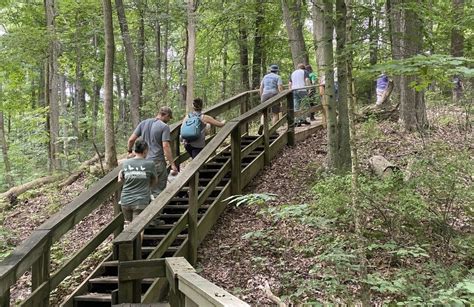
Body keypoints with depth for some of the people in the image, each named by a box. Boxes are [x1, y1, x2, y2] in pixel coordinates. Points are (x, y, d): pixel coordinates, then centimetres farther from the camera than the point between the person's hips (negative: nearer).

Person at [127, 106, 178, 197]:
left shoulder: (144, 123, 9)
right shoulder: (164, 127, -9)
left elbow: (131, 139, 7)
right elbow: (165, 146, -16)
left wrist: (130, 151, 25)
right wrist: (172, 164, -14)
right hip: (157, 162, -6)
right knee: (158, 191, 1)